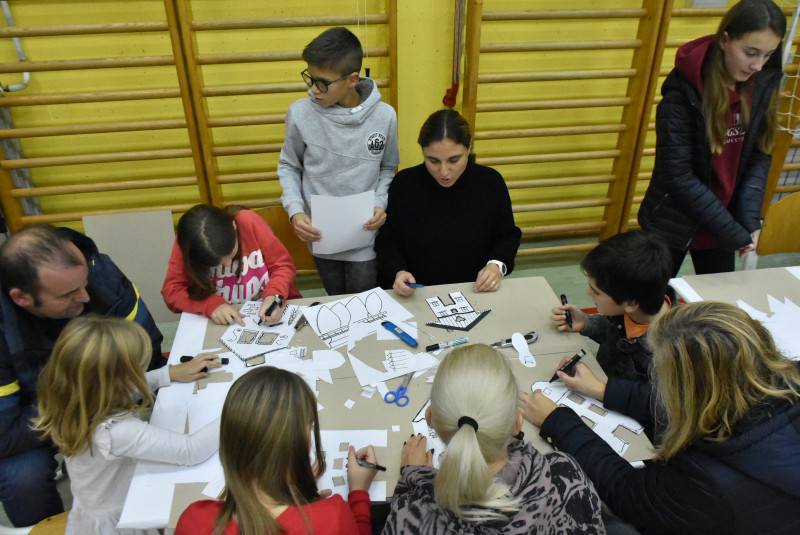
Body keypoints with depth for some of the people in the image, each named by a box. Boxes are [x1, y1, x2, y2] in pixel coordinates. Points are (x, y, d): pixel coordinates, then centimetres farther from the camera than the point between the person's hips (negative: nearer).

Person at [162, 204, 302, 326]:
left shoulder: (250, 222, -18)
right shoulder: (185, 243, -15)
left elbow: (283, 265, -12)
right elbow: (171, 290, -12)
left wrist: (274, 296, -31)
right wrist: (211, 305, -29)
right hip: (223, 323, 1)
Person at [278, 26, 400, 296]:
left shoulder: (384, 115, -11)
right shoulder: (300, 113, -13)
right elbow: (289, 166, 2)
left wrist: (380, 204, -13)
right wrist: (295, 210, -13)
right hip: (320, 233, 1)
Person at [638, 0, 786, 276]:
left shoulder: (763, 85, -4)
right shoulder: (684, 91, -21)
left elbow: (760, 156, 1)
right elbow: (678, 174, -21)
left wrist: (749, 219, -13)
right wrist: (734, 233, -19)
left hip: (722, 222, 5)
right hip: (674, 223, -5)